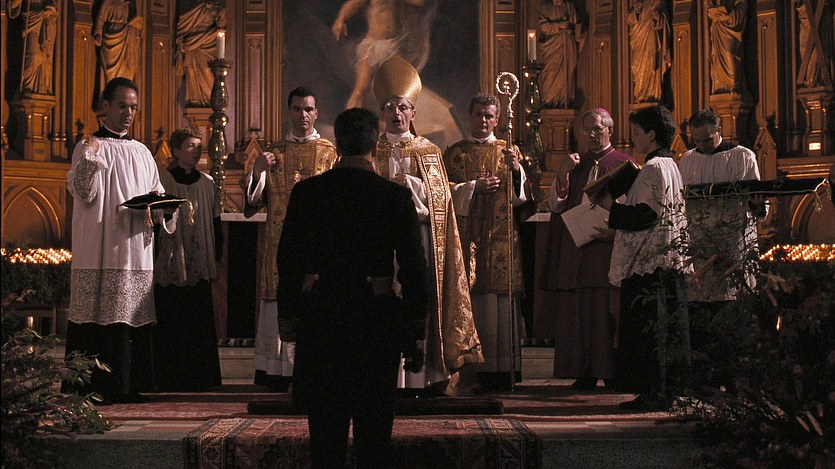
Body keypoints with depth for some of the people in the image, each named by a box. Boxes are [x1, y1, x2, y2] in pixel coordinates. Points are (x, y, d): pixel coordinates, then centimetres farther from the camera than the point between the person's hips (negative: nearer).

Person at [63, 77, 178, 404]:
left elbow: (156, 194, 21)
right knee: (99, 316, -7)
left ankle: (127, 384, 11)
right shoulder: (89, 147, 2)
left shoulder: (142, 152, 18)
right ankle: (93, 386, -2)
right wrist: (90, 157, -24)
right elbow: (82, 193, -10)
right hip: (100, 251, -5)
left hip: (137, 251, 5)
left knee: (134, 316, 5)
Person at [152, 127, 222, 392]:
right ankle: (171, 377, 6)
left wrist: (216, 256, 7)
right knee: (170, 323, -1)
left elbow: (215, 222, 14)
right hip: (169, 265, -3)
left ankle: (200, 377, 9)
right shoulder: (162, 181, -1)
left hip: (199, 266, 3)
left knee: (200, 323, 3)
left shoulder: (208, 183, 11)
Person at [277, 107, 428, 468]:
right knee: (374, 423, 9)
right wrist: (417, 317, 5)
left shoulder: (306, 192, -4)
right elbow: (413, 262, -5)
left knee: (326, 424, 10)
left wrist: (288, 312, 9)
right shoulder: (397, 196, -7)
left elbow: (288, 257, 0)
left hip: (319, 316, 1)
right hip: (377, 316, -1)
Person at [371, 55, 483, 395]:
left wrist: (407, 183, -7)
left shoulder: (429, 152, 12)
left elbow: (440, 196, 4)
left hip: (421, 234, 0)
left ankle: (424, 374, 0)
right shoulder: (373, 151, 12)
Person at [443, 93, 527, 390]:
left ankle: (504, 369, -3)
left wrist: (517, 171, -9)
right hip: (467, 237, -1)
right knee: (472, 298, -6)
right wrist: (474, 186, -8)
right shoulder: (454, 153, 12)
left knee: (503, 298, -5)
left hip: (501, 239, 1)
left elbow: (522, 195, 9)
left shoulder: (509, 152, 15)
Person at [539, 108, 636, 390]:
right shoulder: (575, 165, 18)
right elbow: (556, 205, 9)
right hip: (575, 249, 4)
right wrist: (562, 174, -5)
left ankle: (612, 371, -1)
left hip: (607, 247, -4)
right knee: (578, 311, 1)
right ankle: (584, 373, 4)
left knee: (608, 311, -6)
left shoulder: (623, 164, 5)